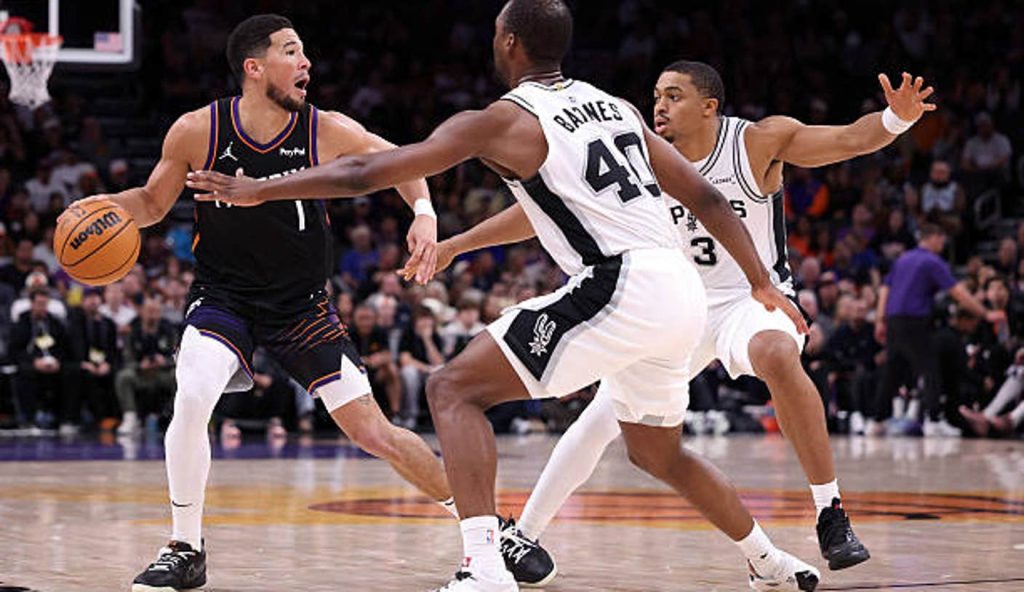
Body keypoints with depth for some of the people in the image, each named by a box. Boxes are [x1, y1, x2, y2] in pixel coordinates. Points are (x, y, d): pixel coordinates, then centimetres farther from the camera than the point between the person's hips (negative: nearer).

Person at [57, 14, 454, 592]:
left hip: (303, 306, 1)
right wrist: (106, 205, -18)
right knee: (192, 401, -28)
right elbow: (153, 203, 2)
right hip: (223, 299, 0)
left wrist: (425, 213, -16)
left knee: (374, 432, -2)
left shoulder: (327, 132, -14)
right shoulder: (197, 132, -13)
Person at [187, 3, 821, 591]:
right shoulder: (615, 105, 20)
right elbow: (705, 196, 20)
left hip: (620, 287, -8)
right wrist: (762, 281, 29)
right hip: (684, 291, 8)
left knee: (456, 390, -4)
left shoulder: (502, 121, 1)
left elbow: (367, 171, 1)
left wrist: (260, 190, 9)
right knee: (658, 452, 31)